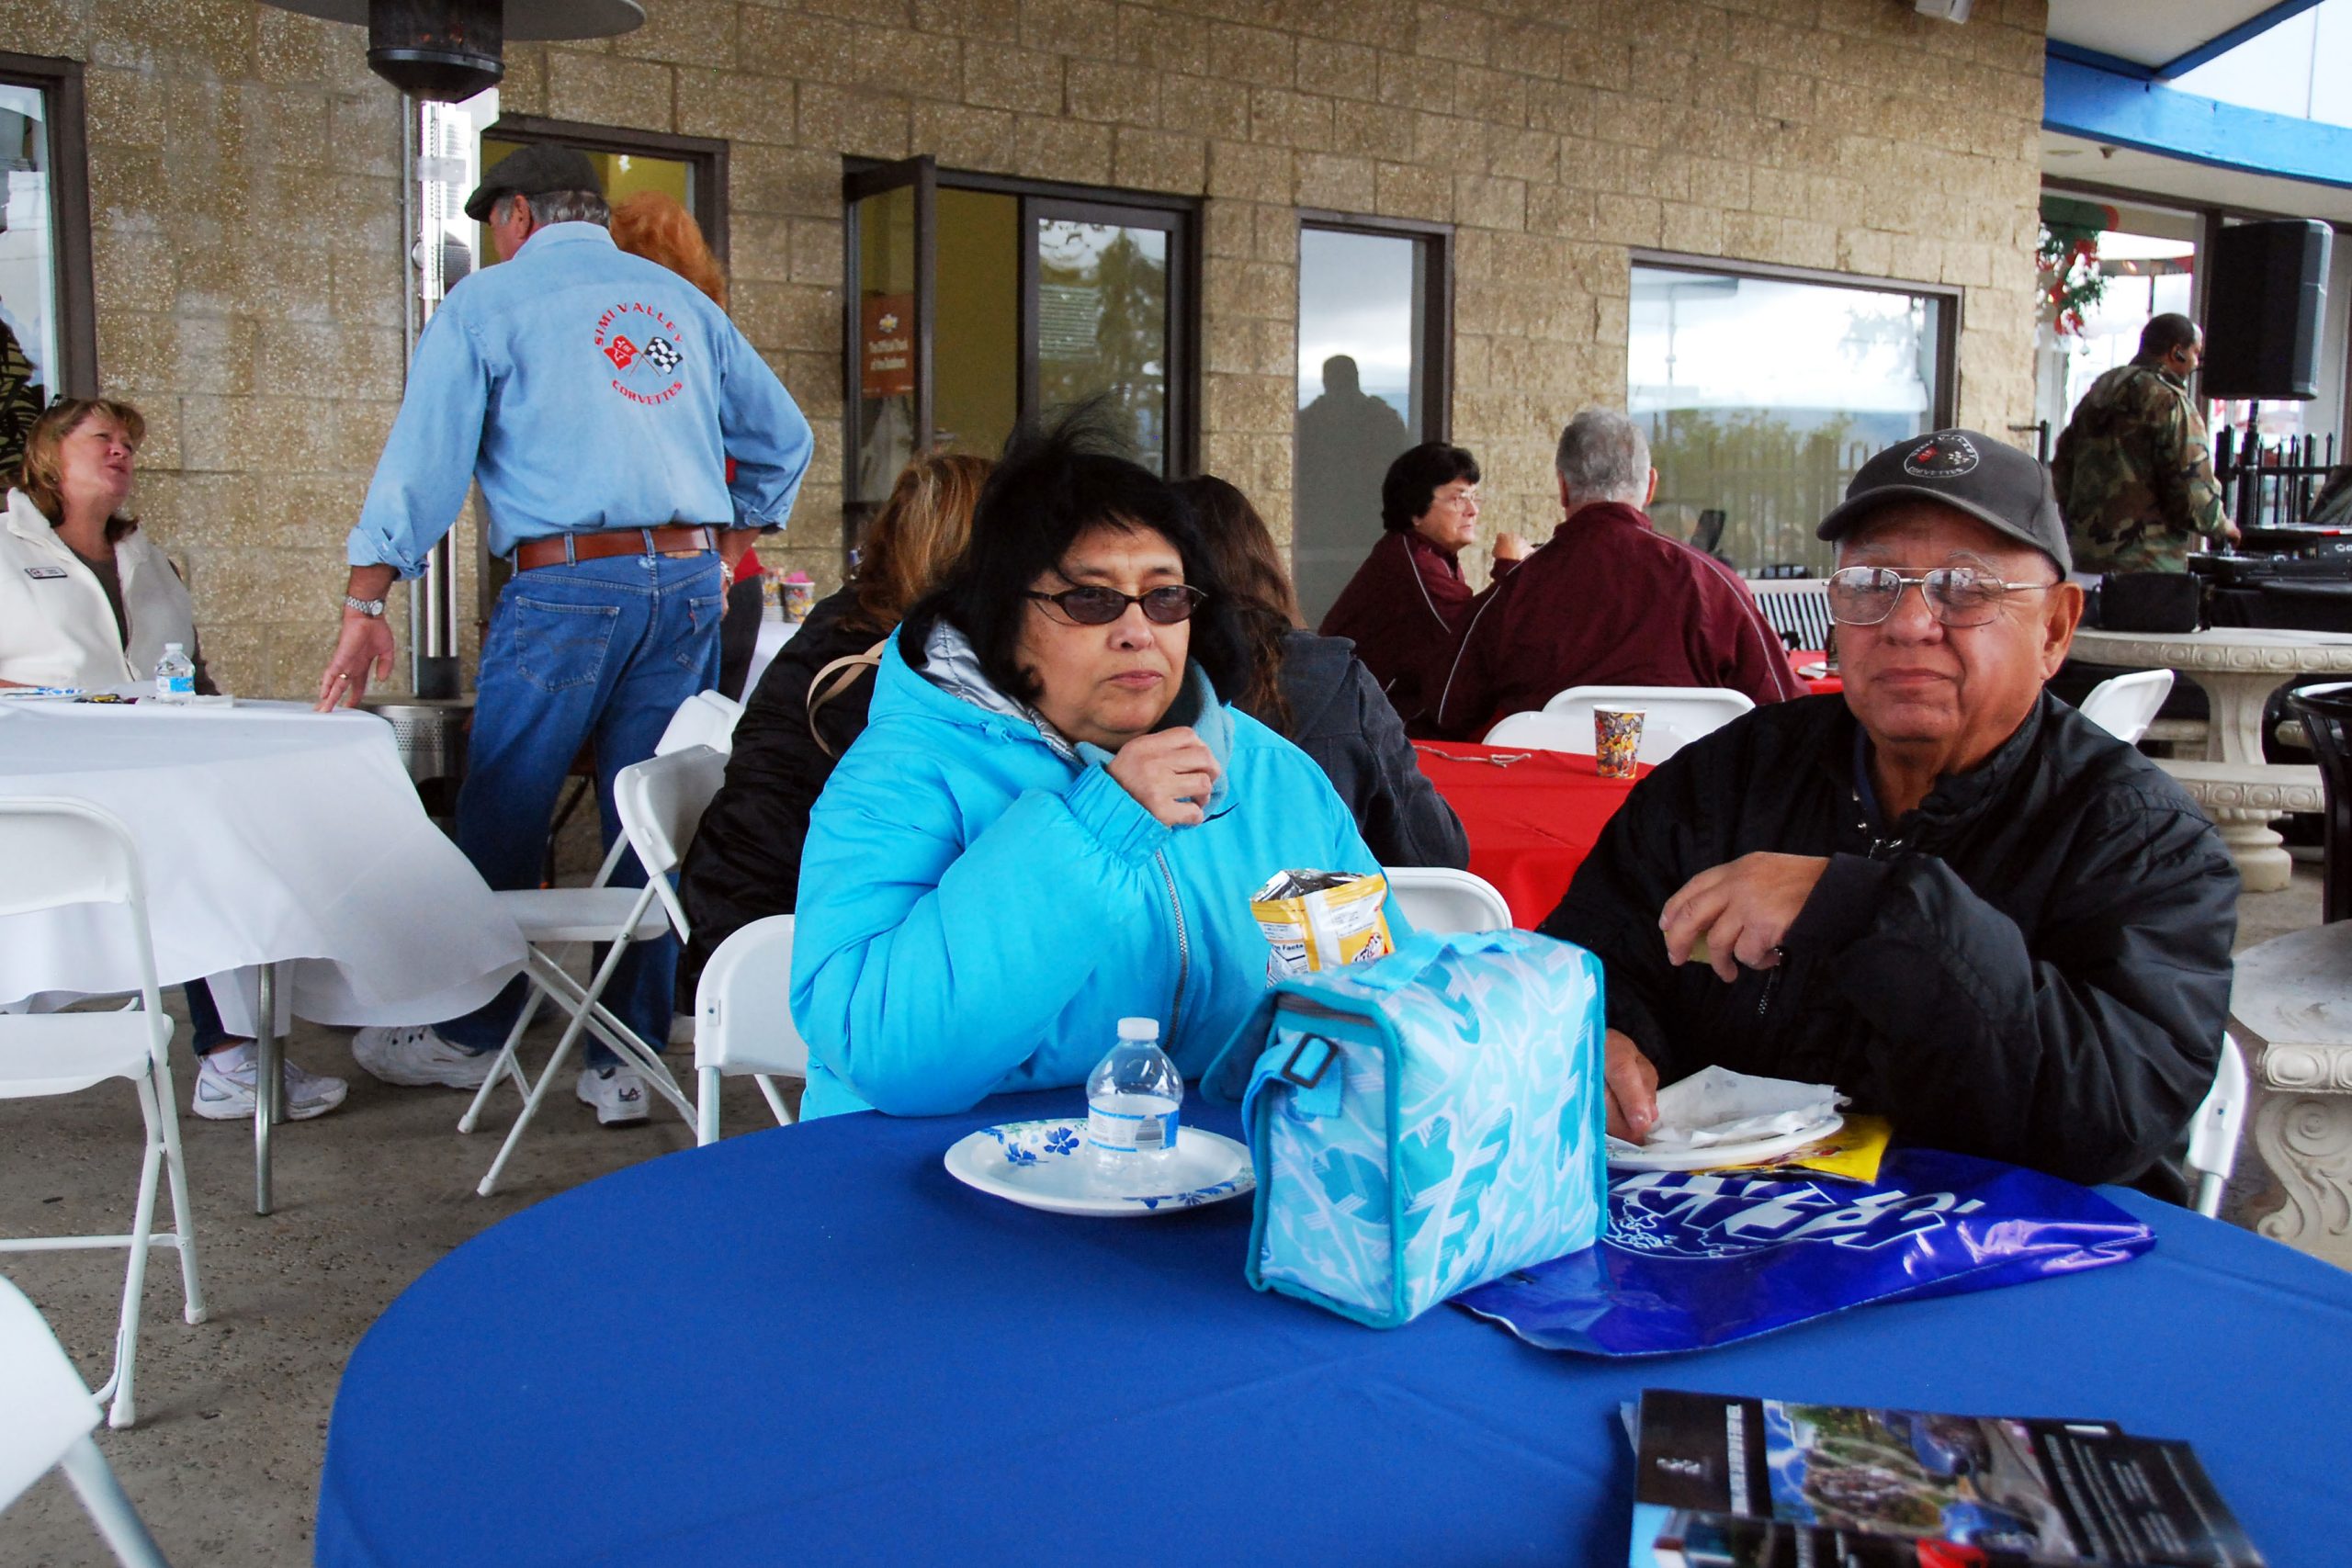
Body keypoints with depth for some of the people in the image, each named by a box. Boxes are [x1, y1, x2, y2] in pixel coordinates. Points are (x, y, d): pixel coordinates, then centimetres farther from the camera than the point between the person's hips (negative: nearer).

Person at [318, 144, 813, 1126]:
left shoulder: (488, 301, 5)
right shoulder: (682, 301, 18)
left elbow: (422, 457, -1)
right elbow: (783, 440, 21)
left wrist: (364, 609, 0)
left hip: (565, 585, -4)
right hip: (688, 584, 5)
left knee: (500, 823, 8)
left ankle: (467, 1034, 20)